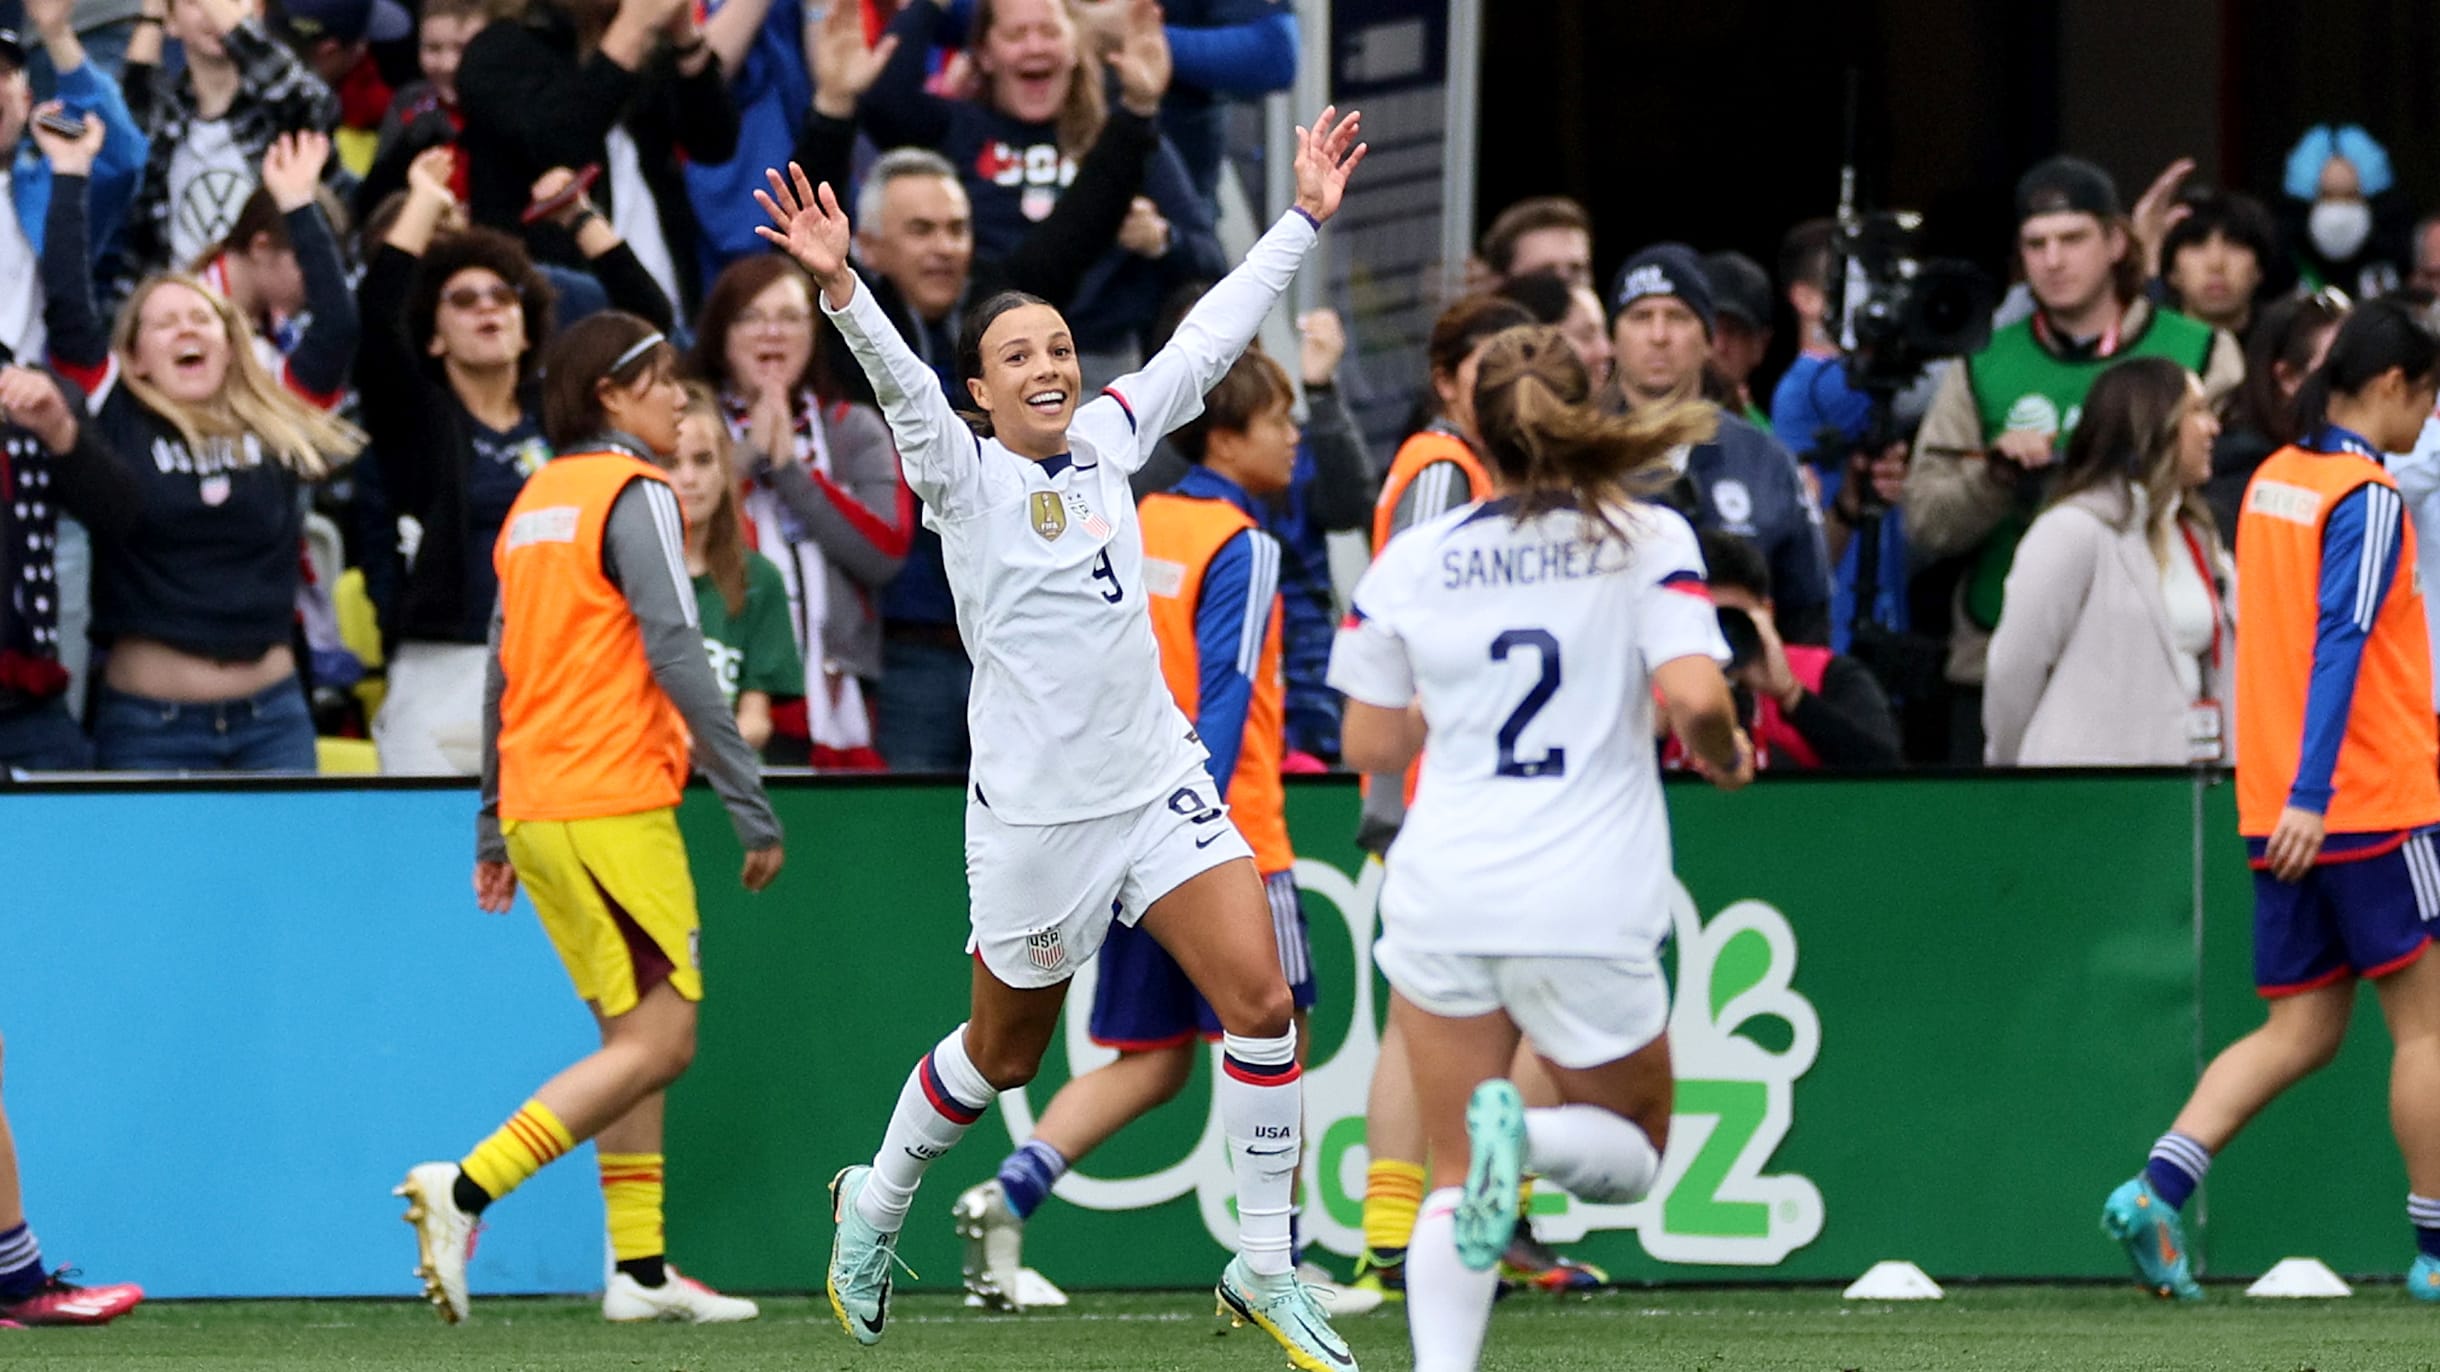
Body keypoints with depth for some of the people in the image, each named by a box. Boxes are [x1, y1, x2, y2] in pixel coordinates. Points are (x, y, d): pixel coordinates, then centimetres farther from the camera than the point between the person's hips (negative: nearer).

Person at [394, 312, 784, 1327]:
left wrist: (492, 832, 22)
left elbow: (500, 672, 18)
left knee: (634, 1035, 13)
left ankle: (638, 1269, 10)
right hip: (613, 807, -9)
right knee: (658, 1041, -7)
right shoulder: (632, 494, -9)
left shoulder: (536, 501, 16)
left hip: (537, 809, 9)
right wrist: (751, 804, -15)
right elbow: (677, 655, -16)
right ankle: (465, 1189, -18)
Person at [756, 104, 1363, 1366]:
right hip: (1035, 816, -4)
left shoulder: (1107, 442, 8)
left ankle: (1265, 1270, 0)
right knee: (1003, 1055, 10)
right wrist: (839, 290, -44)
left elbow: (1208, 338, 16)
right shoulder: (964, 476, -8)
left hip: (1159, 784, 4)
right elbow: (902, 384, -26)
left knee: (1260, 1000, -10)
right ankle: (876, 1204, 38)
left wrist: (1304, 218, 17)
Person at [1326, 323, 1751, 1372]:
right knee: (1629, 1152, 17)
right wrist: (1724, 755, 6)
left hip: (1443, 894, 2)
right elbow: (1696, 698, -15)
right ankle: (1530, 1133, -17)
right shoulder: (1648, 537, -2)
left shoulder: (1412, 560, 4)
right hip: (1591, 910, -2)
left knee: (1454, 1180, 11)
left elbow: (1369, 747, 9)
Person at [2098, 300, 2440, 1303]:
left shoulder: (2273, 480, 12)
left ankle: (2156, 1190, -8)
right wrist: (2311, 794, -28)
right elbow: (2340, 644, -22)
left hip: (2278, 805, 8)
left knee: (2300, 1031, 8)